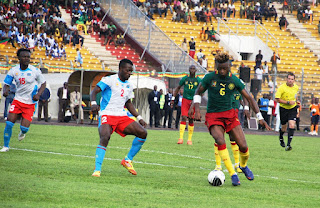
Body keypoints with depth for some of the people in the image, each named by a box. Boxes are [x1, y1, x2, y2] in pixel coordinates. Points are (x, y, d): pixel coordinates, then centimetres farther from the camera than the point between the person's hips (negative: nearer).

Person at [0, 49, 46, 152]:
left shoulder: (35, 71, -9)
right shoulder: (13, 71, -3)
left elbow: (43, 83, 3)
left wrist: (38, 94, -14)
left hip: (30, 103, -2)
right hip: (18, 100, 2)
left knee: (24, 127, -10)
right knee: (9, 123, -10)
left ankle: (22, 132, 30)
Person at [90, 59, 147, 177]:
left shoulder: (129, 86, 16)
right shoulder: (109, 80, -4)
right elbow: (94, 92, -10)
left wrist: (139, 118, 18)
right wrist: (93, 103, -30)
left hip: (121, 116, 7)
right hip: (107, 114, -7)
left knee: (143, 133, -6)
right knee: (105, 137, -32)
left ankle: (128, 160, 8)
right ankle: (97, 169, -27)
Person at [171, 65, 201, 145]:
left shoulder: (198, 80, 0)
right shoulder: (185, 78, 2)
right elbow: (178, 88, 13)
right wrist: (173, 98, 8)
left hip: (193, 101, 0)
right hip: (185, 100, 0)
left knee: (191, 120, 3)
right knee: (184, 118, -13)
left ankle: (189, 139, 10)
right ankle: (181, 138, -16)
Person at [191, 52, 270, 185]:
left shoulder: (234, 80, -1)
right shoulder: (209, 77, -4)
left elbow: (249, 98, 4)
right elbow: (198, 93, 10)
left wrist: (260, 117, -3)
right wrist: (197, 108, -7)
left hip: (229, 114, 2)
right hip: (213, 116, -2)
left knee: (243, 146, -10)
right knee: (220, 141, -29)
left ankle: (243, 166, 25)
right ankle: (233, 174, -22)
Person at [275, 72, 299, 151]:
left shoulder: (296, 87, 1)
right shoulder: (282, 87, -16)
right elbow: (277, 99, -19)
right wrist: (288, 102, -22)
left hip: (292, 109, 2)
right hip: (283, 108, -2)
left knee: (292, 125, -17)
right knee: (284, 128, 8)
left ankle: (288, 144, -17)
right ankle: (281, 138, 43)